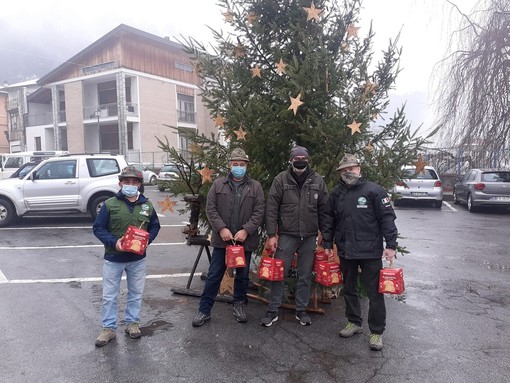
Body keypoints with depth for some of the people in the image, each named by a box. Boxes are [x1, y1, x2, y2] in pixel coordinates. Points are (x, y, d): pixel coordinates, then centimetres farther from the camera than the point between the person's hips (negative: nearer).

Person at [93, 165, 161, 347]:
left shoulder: (147, 205, -1)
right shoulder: (110, 204, -9)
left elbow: (155, 226, 10)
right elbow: (98, 228, -7)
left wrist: (147, 240, -9)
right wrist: (114, 242, -22)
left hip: (138, 259, 2)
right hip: (113, 258, -2)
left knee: (136, 293, 15)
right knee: (109, 295, 8)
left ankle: (132, 323, 32)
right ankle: (108, 328, 24)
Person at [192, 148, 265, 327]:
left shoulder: (255, 186, 2)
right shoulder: (218, 184, 3)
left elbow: (259, 212, -4)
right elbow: (210, 209, -1)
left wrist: (246, 230, -15)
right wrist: (221, 228, -12)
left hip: (245, 240, 1)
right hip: (222, 239, 0)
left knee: (242, 276, 14)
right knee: (214, 275, 5)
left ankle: (240, 304, 34)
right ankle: (204, 310, 16)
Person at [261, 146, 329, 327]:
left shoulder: (318, 181, 2)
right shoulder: (281, 179, -4)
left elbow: (324, 210, 6)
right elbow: (271, 209, -5)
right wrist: (271, 235, -9)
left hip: (309, 237, 2)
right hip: (286, 235, -2)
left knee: (305, 276, 12)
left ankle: (301, 310, 27)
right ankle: (273, 310, 18)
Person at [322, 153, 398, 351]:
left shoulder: (374, 190, -7)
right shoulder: (336, 193, 7)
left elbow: (387, 218, -8)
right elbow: (329, 220, 13)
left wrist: (391, 245, -12)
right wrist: (327, 244, 11)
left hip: (370, 252, -4)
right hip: (345, 251, 5)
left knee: (374, 292, 2)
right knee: (349, 289, 17)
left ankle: (376, 332, 16)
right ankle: (354, 322, 35)